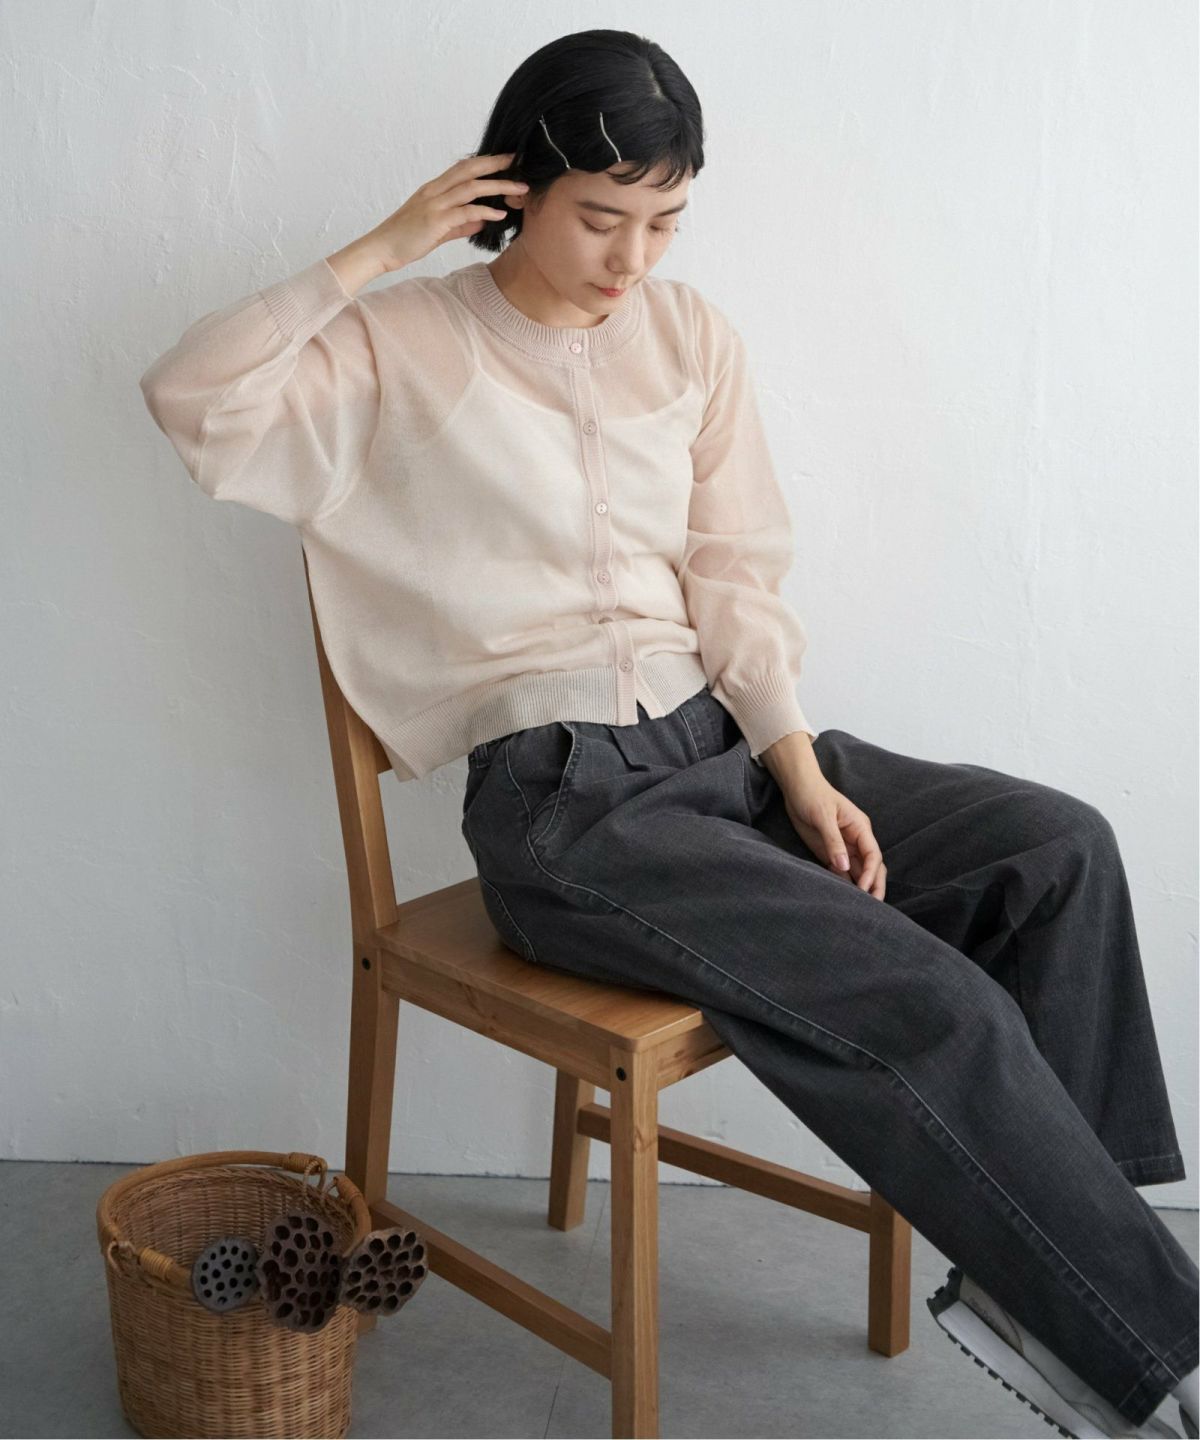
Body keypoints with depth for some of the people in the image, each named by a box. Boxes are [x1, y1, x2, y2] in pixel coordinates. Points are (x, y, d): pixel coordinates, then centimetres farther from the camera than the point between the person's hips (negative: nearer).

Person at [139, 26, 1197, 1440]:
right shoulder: (405, 347, 0)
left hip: (718, 737, 6)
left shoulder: (692, 337, 12)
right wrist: (378, 251, -12)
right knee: (928, 1007, -23)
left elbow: (735, 576, 8)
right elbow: (193, 398, -13)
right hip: (559, 795, -6)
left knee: (1057, 845, -15)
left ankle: (1036, 1283, -5)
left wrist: (797, 763, -5)